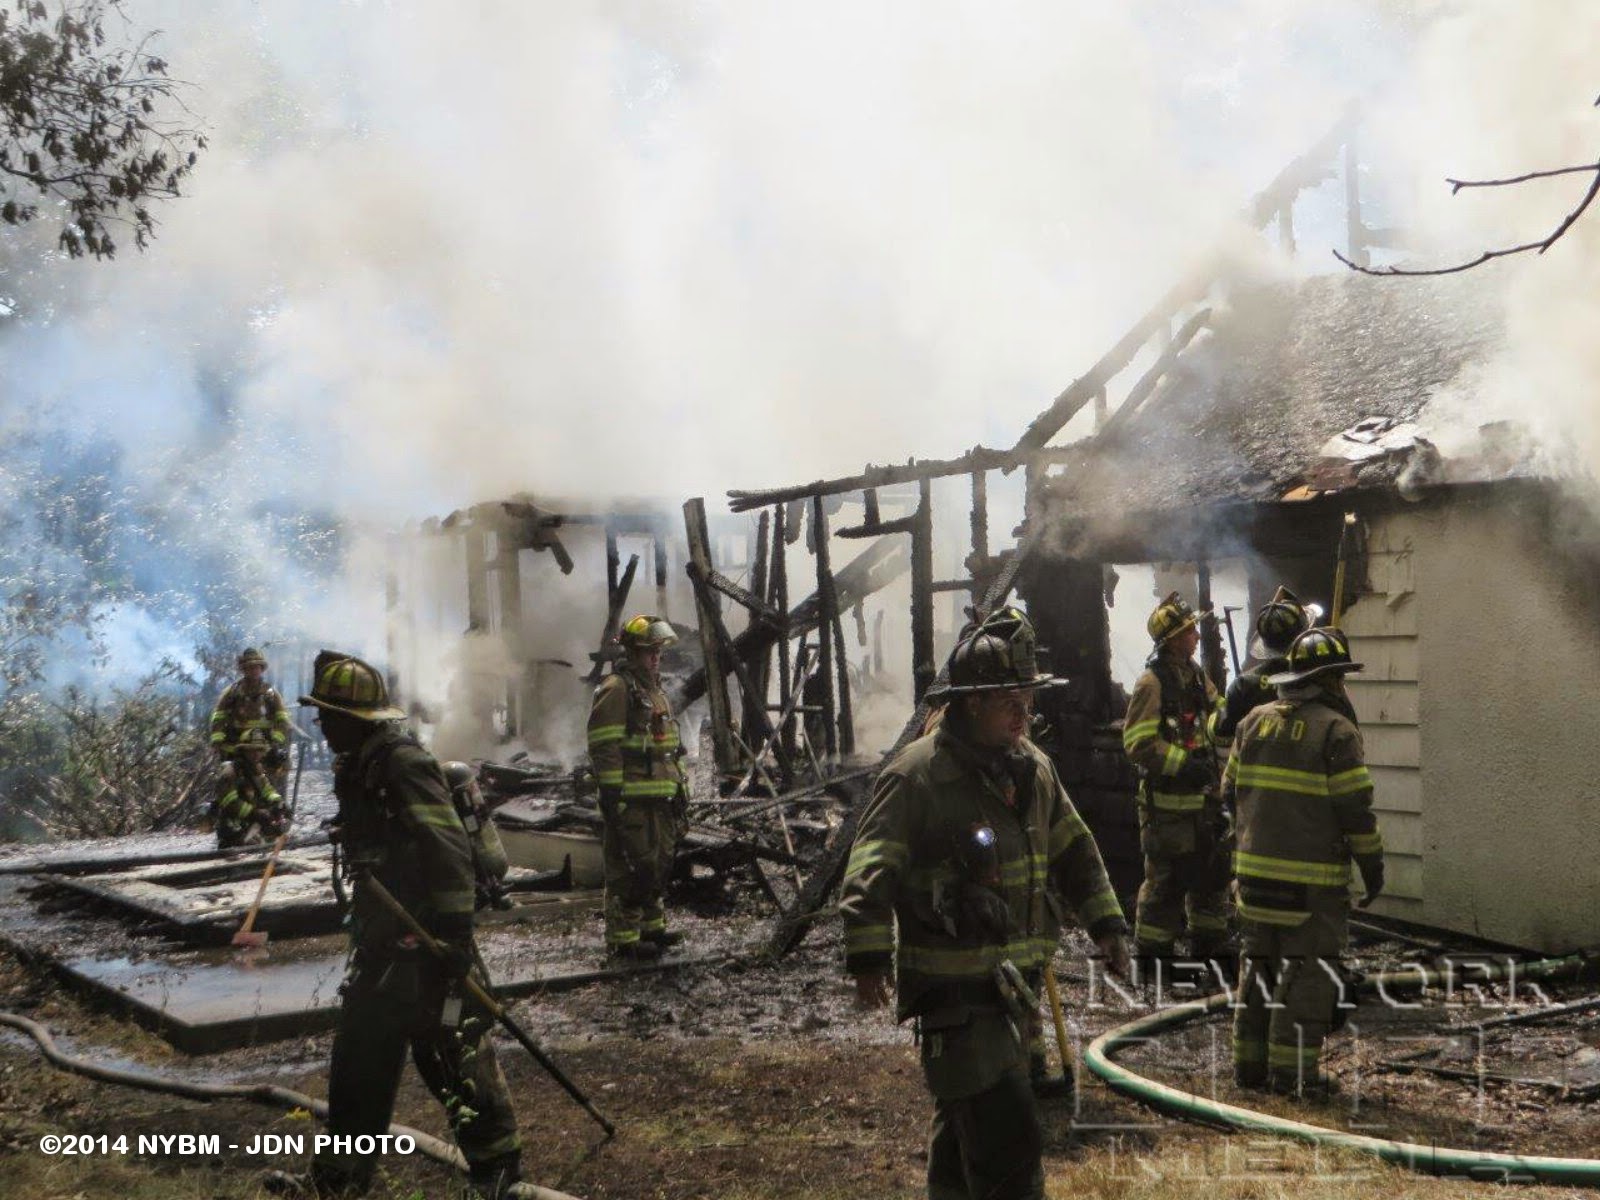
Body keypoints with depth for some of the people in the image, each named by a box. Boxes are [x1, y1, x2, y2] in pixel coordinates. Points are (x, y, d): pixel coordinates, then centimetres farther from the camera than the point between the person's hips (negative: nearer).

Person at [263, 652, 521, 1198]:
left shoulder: (405, 764, -18)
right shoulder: (360, 767, 12)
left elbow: (448, 849, -24)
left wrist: (456, 931, -27)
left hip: (425, 940, -10)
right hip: (381, 938, 10)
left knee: (450, 1050, -3)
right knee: (360, 1050, 14)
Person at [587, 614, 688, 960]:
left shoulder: (655, 690, 20)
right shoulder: (615, 690, -11)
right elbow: (604, 748, -16)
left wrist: (680, 787, 24)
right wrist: (611, 792, -20)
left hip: (659, 799, 10)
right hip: (631, 800, -10)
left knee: (660, 863, 16)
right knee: (630, 869, -7)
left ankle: (651, 926, 28)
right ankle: (623, 939, -2)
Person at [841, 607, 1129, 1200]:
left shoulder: (1033, 767, 9)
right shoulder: (916, 774, -16)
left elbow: (1074, 850, 21)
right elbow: (869, 870, -20)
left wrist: (1105, 923, 17)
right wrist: (868, 955, -29)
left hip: (1013, 981, 8)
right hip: (953, 989, -8)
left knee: (965, 1122, 22)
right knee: (1008, 1135, -11)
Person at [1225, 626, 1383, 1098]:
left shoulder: (1255, 721, 8)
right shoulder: (1335, 730, -10)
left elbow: (1231, 788, 14)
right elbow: (1355, 808, -11)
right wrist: (1373, 865, -2)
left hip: (1256, 868, 6)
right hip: (1312, 877, -6)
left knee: (1259, 964, 15)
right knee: (1307, 970, 1)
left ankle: (1249, 1061, 18)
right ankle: (1293, 1070, 2)